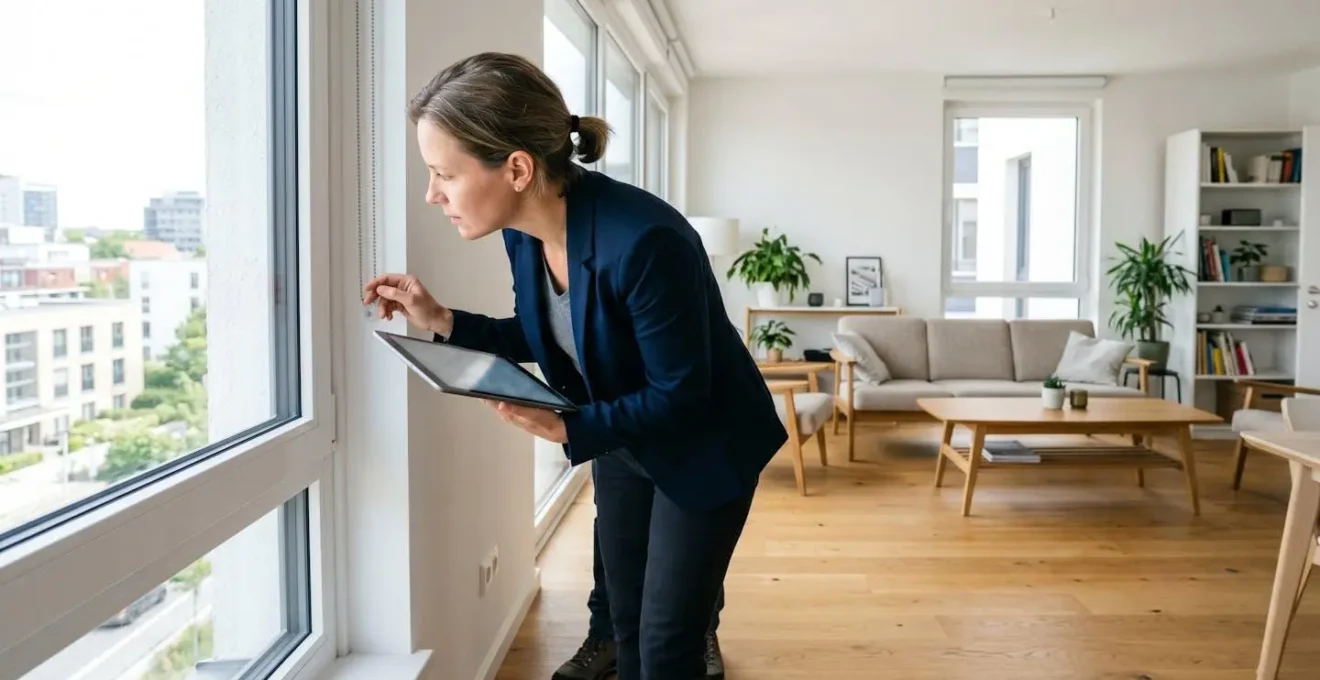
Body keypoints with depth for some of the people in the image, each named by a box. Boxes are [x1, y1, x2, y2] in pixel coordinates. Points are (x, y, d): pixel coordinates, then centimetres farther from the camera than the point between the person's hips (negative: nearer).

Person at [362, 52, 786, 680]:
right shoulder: (522, 233, -12)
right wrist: (442, 321, -7)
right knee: (626, 625, 18)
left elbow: (679, 396, -27)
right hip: (621, 440, 7)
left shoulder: (643, 242, -36)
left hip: (703, 447, -7)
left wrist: (569, 429, -36)